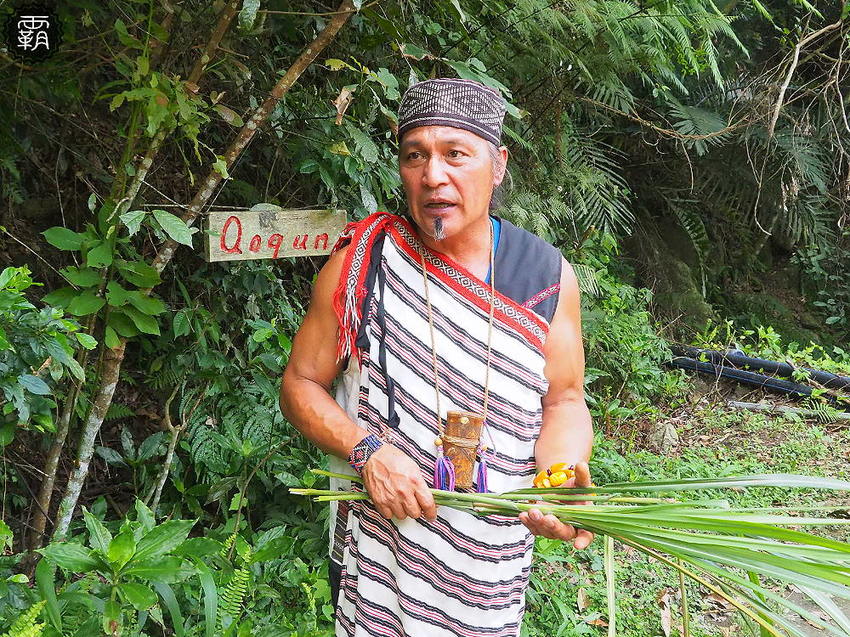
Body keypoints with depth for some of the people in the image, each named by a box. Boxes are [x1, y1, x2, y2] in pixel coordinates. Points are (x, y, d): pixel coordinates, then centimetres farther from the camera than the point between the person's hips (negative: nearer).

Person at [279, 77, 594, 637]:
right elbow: (301, 385, -4)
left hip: (496, 549, 2)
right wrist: (369, 449, -20)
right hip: (377, 546, -1)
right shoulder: (359, 263, -11)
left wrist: (558, 470, -20)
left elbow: (564, 400, 1)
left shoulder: (550, 276, -7)